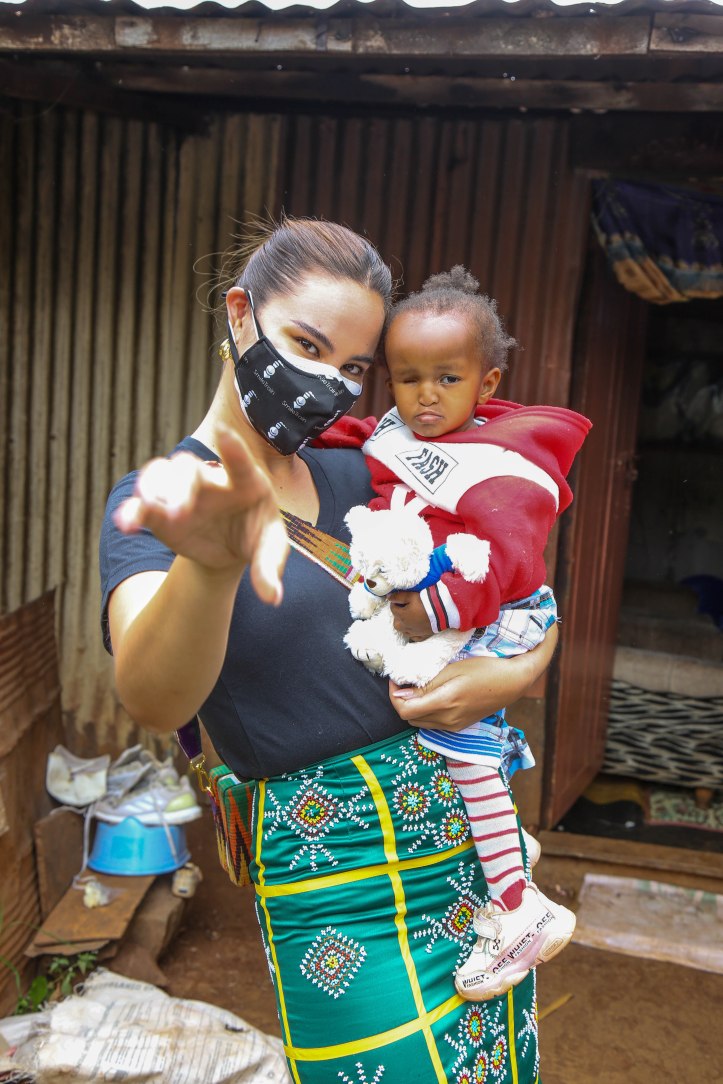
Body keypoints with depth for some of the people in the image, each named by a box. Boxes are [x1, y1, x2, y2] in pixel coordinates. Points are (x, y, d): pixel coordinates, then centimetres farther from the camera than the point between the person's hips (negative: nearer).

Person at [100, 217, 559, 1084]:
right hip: (337, 880, -5)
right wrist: (213, 559, -50)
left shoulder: (362, 478, 5)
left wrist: (513, 674, -9)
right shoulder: (157, 502, -10)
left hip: (470, 819, 6)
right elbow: (155, 703, -31)